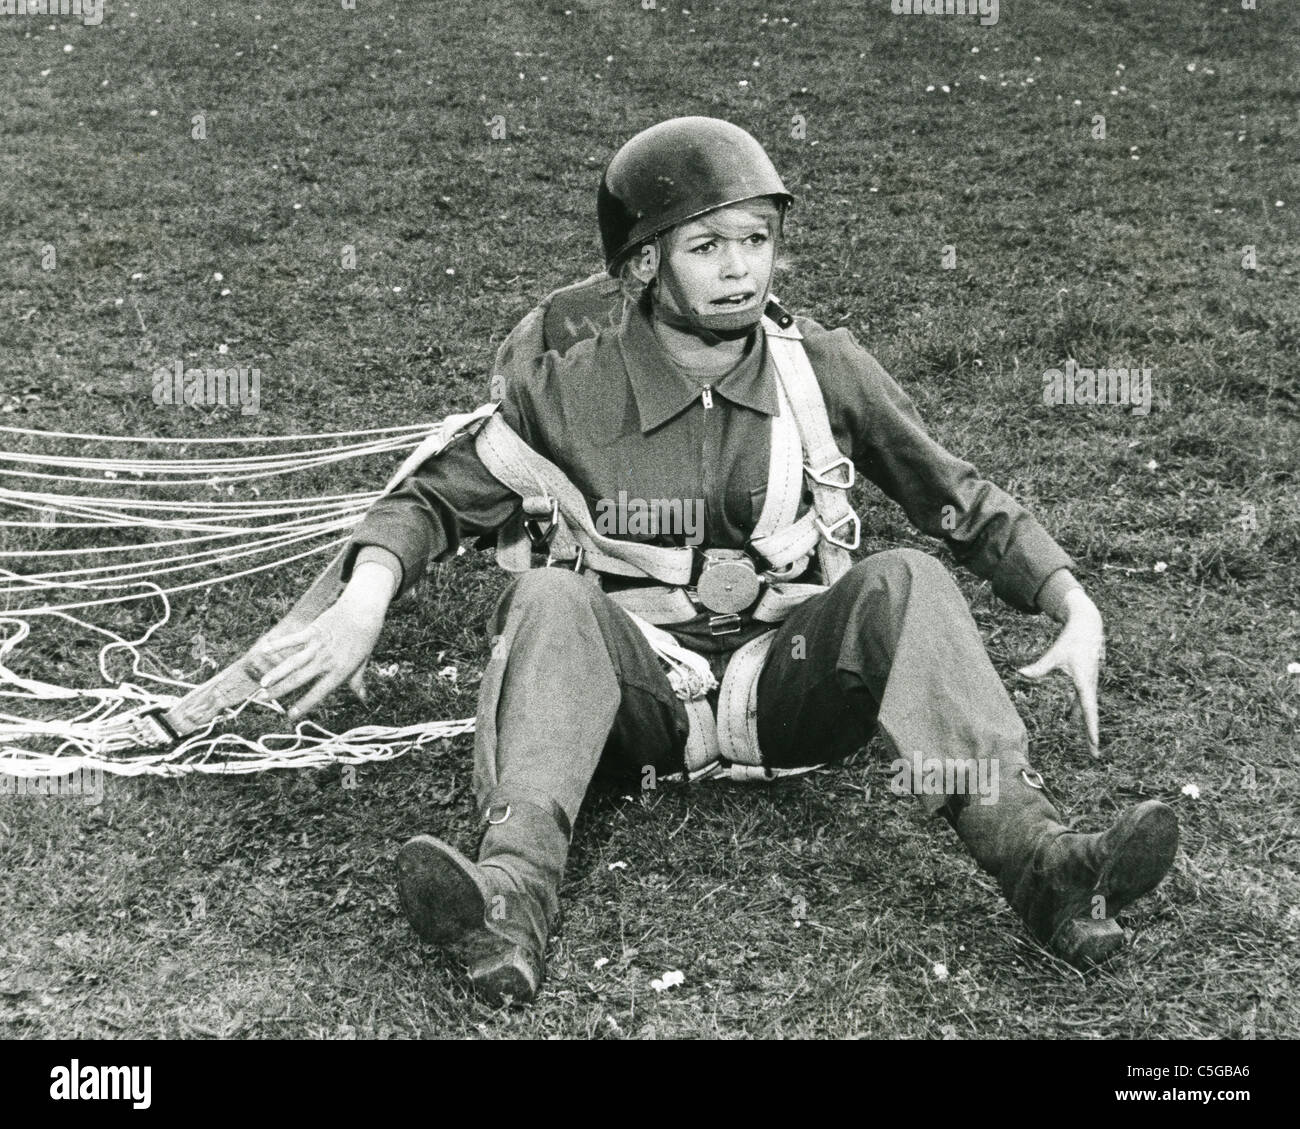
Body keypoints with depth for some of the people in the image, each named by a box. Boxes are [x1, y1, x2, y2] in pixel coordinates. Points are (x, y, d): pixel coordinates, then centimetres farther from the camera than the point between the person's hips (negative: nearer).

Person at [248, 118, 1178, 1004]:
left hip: (786, 682, 1)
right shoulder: (569, 386, -2)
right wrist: (365, 601, -16)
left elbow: (969, 506, 8)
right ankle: (513, 897, -48)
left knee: (906, 580, -24)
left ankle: (1038, 861, -37)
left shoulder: (825, 371, 2)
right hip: (634, 690, -1)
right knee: (550, 599, -29)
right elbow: (438, 499, 4)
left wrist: (1077, 610, -6)